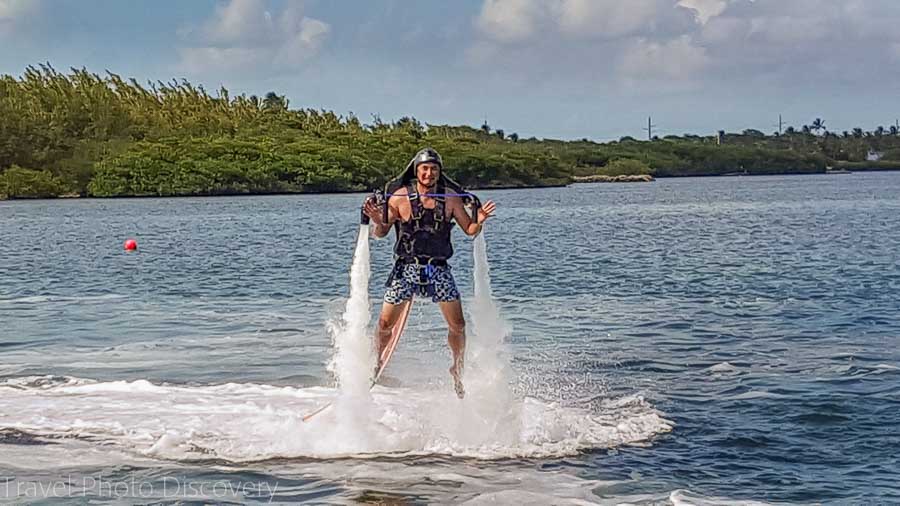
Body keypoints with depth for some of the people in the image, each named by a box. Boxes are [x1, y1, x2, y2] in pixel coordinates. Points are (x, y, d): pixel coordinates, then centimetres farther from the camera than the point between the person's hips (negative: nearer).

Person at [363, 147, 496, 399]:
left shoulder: (451, 197, 1)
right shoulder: (400, 196, -3)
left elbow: (470, 230, 7)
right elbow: (381, 233, 1)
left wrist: (479, 221, -14)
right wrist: (378, 222, -21)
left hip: (438, 268, 1)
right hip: (406, 267, -1)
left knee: (458, 325, -4)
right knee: (386, 323, -4)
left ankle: (457, 370, 18)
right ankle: (376, 364, 21)